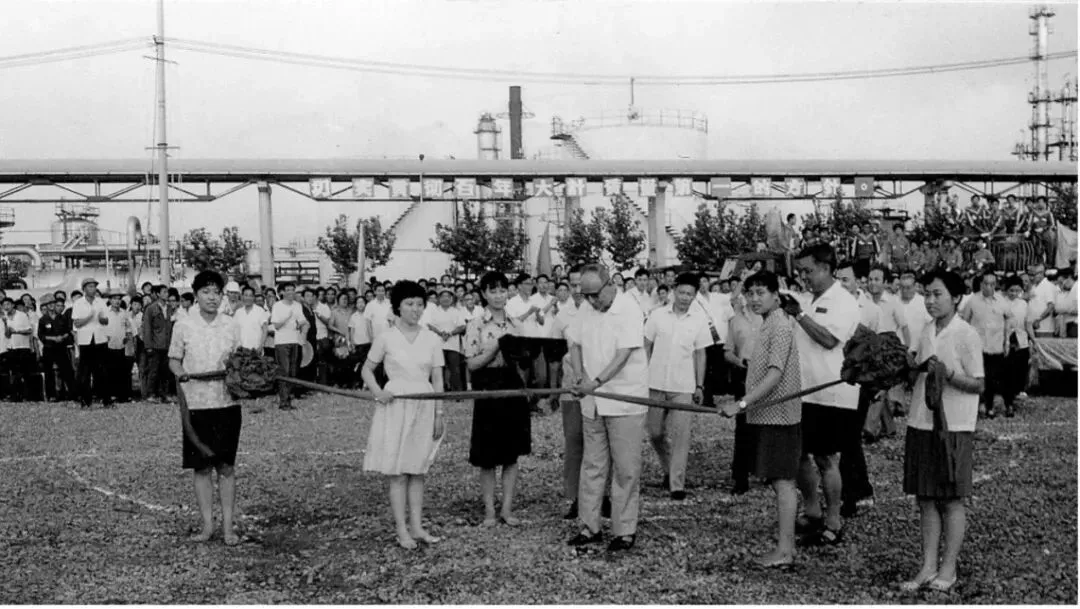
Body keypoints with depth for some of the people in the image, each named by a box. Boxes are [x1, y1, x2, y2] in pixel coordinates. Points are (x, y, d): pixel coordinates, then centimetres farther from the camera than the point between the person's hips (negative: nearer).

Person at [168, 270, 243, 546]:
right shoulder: (183, 326, 0)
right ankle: (207, 524, 13)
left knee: (226, 465, 2)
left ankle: (228, 526, 8)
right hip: (195, 404, 0)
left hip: (227, 403, 0)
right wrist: (180, 373, -13)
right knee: (201, 466, 4)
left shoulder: (231, 325, 3)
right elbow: (173, 359, 7)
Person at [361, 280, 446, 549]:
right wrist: (377, 391, -10)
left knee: (417, 470, 8)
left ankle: (417, 527, 14)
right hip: (395, 405, -3)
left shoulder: (432, 340, 4)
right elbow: (366, 370, 8)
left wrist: (439, 414, 3)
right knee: (398, 472, -1)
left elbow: (437, 379, 7)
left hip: (424, 407, 3)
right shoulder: (386, 338, -2)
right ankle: (402, 531, 2)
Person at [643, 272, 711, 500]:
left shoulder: (700, 319, -1)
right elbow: (646, 347, 7)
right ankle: (668, 469, 33)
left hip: (683, 386, -1)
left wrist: (700, 386, 2)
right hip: (656, 384, 2)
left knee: (680, 435, -5)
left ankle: (677, 484, 1)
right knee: (654, 431, 10)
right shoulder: (658, 315, 0)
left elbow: (700, 354, 5)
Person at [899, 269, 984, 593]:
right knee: (925, 498, 8)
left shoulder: (967, 335, -9)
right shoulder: (926, 334, 11)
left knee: (952, 500, 3)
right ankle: (928, 567, 16)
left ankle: (948, 569, 12)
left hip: (953, 426, -6)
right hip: (921, 422, 6)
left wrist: (947, 374, -24)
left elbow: (978, 385, -10)